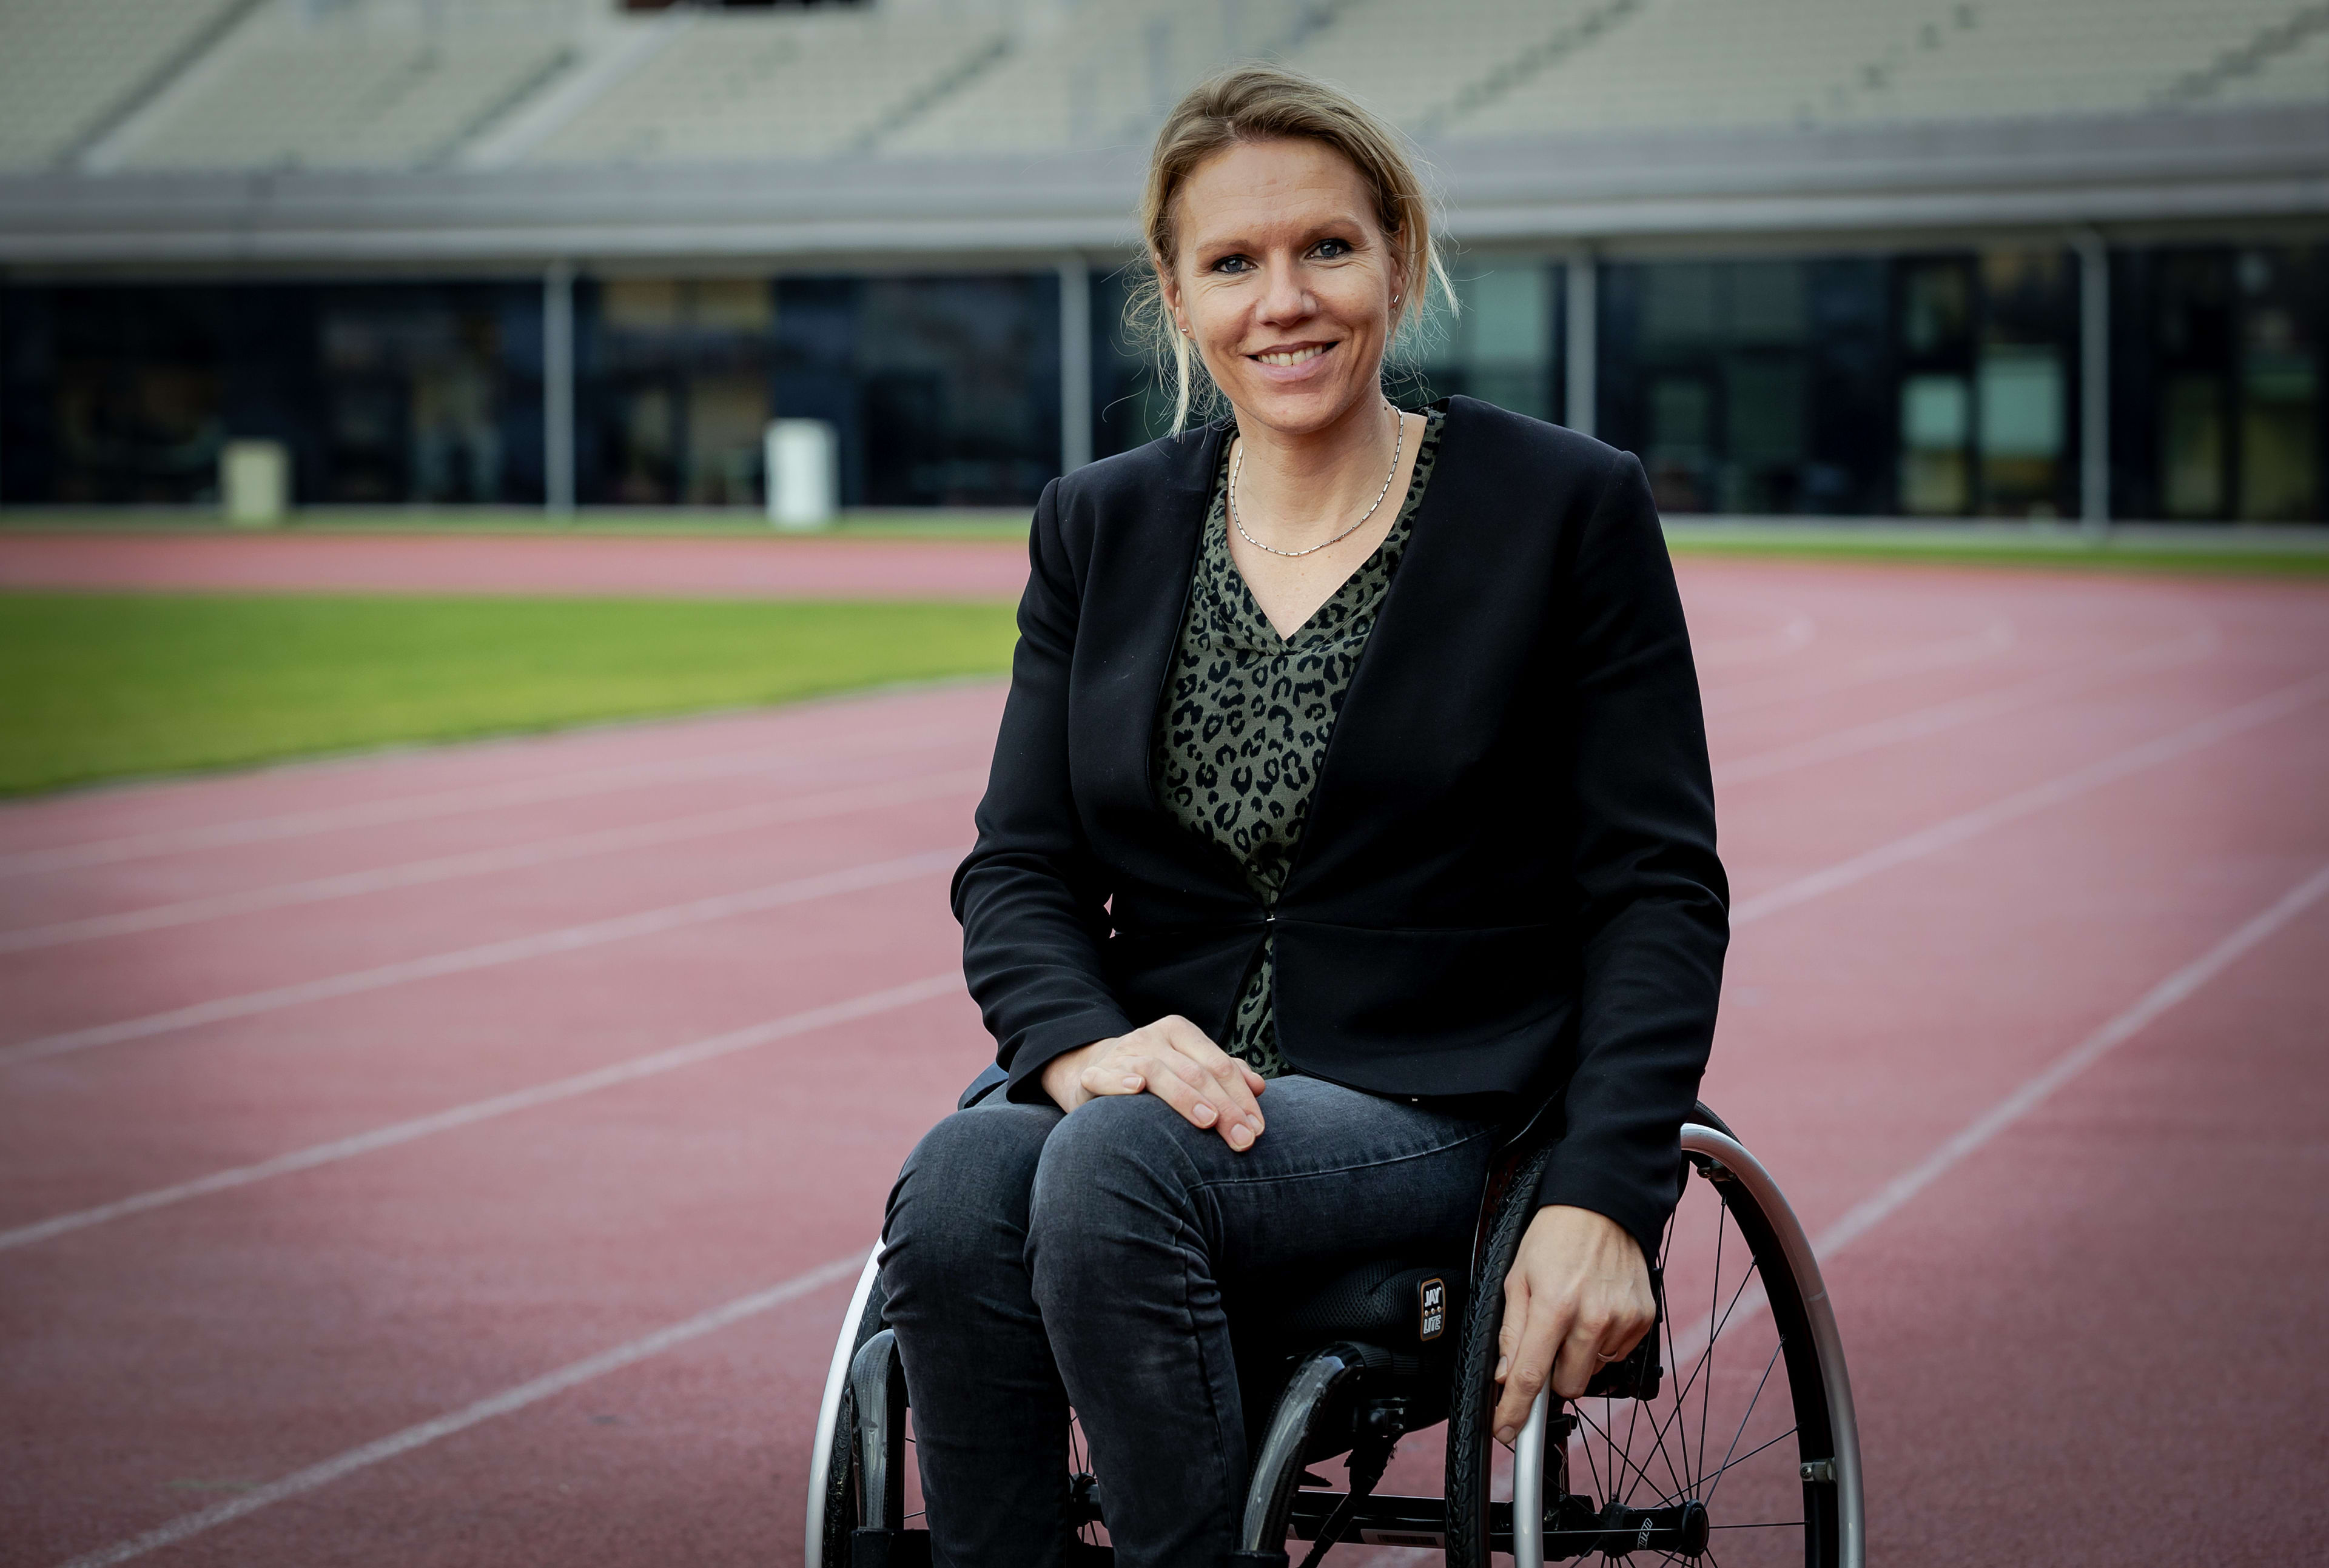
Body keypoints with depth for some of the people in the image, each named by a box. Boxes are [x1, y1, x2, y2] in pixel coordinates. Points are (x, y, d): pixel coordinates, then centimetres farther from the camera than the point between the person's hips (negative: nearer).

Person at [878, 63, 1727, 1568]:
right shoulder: (1100, 526, 12)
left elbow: (1660, 889, -2)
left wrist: (1606, 1200, -16)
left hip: (1435, 1105, -3)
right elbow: (1018, 865, 9)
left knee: (1114, 1167, -33)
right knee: (957, 1188, -30)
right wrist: (1083, 1043, -15)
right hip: (1165, 1078, 4)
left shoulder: (1570, 509, 1)